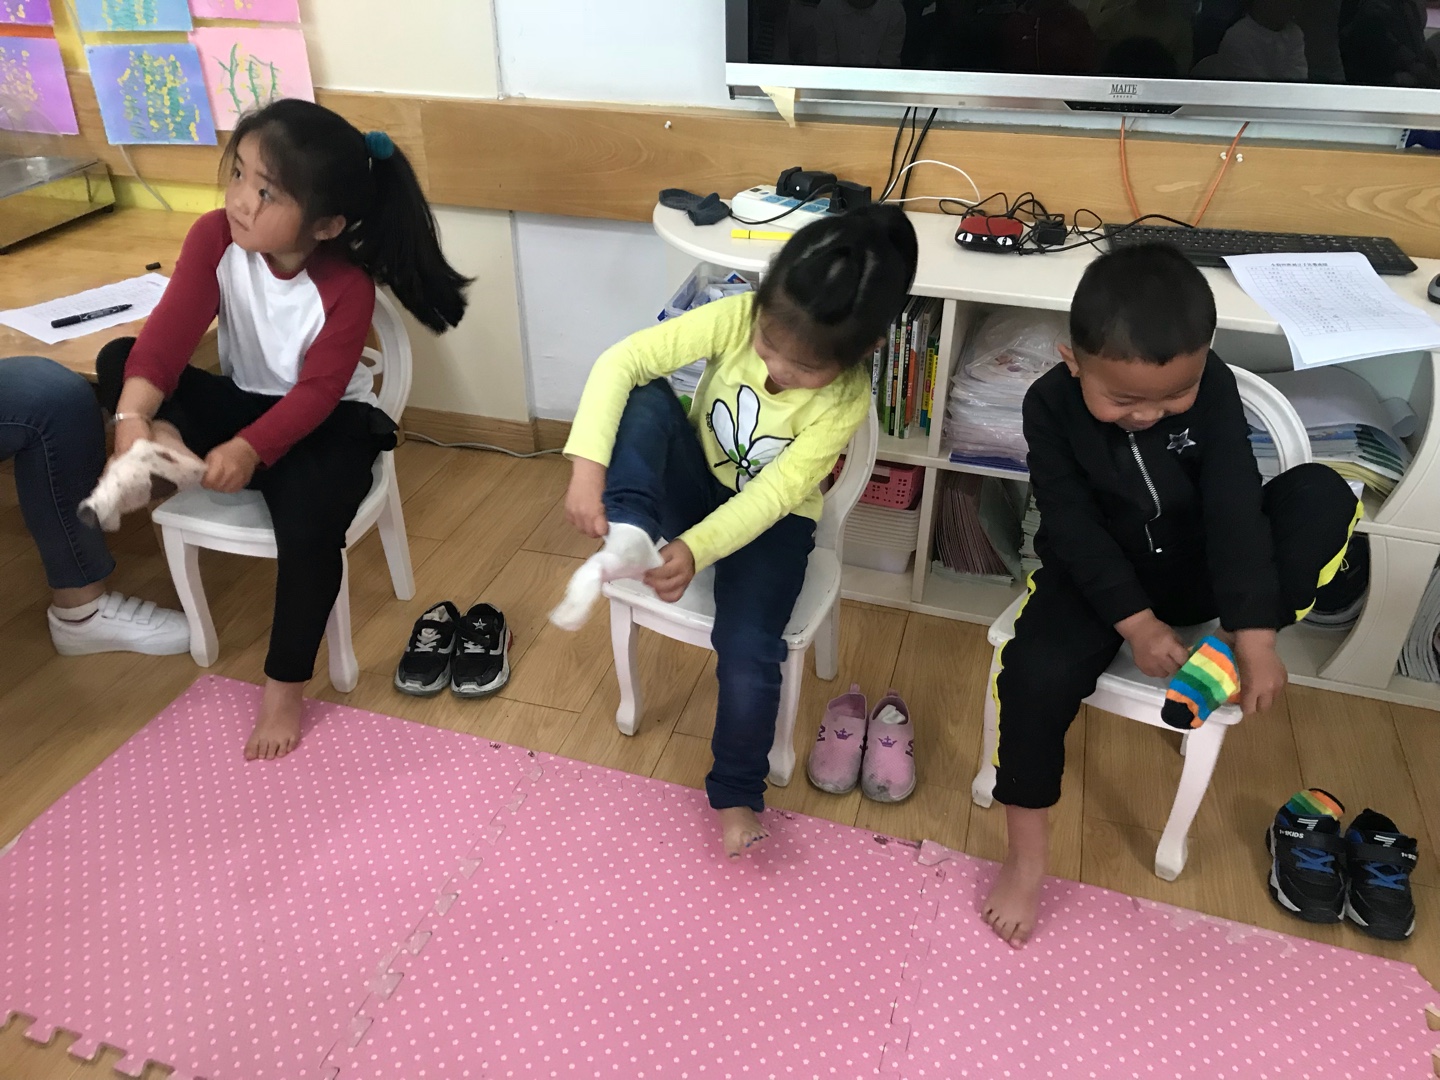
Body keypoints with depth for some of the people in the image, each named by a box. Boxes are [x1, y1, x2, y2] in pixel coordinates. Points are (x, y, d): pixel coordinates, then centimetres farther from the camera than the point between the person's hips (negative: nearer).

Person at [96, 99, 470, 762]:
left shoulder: (347, 287, -23)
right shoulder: (216, 237, -14)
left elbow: (317, 391, -24)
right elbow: (170, 329, -24)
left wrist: (250, 448, -39)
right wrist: (133, 416, -39)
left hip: (327, 421, -5)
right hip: (243, 400, 5)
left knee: (307, 524, -30)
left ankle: (285, 685, -13)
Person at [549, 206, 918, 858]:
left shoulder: (846, 398, -25)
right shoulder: (737, 318, -23)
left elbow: (774, 493, -30)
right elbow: (622, 361, -29)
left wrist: (696, 549, -45)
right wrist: (588, 466, -41)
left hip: (770, 520, -2)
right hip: (692, 486, 2)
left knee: (748, 654, -23)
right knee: (645, 398, -28)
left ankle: (737, 792, 5)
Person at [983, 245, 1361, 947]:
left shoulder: (1212, 386, -14)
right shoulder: (1051, 405, -16)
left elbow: (1235, 505, -20)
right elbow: (1071, 524, -17)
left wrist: (1253, 636, -27)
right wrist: (1135, 621, -25)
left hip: (1200, 568, 2)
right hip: (1100, 573, -1)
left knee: (1321, 496, -23)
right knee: (1037, 672, -29)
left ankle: (1220, 659, -26)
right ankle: (1025, 857, -11)